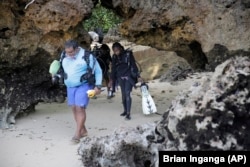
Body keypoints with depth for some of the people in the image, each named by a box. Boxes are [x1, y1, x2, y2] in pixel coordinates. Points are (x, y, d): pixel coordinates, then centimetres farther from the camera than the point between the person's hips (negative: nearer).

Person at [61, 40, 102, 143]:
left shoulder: (87, 56, -14)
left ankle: (77, 133, -11)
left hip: (83, 86, -6)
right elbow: (62, 69, 20)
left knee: (80, 108, -13)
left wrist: (98, 86, -13)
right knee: (74, 108, 7)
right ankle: (83, 131, 18)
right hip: (70, 87, 6)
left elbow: (98, 71, -8)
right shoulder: (65, 57, 3)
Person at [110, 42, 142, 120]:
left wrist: (138, 76, -8)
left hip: (129, 77, -4)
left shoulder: (128, 54, -8)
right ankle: (125, 110, 23)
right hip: (120, 78, 4)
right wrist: (112, 79, 11)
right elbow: (113, 68, 11)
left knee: (127, 93, -12)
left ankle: (128, 113, -13)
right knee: (123, 94, 7)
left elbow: (134, 65, -6)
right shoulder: (114, 57, 3)